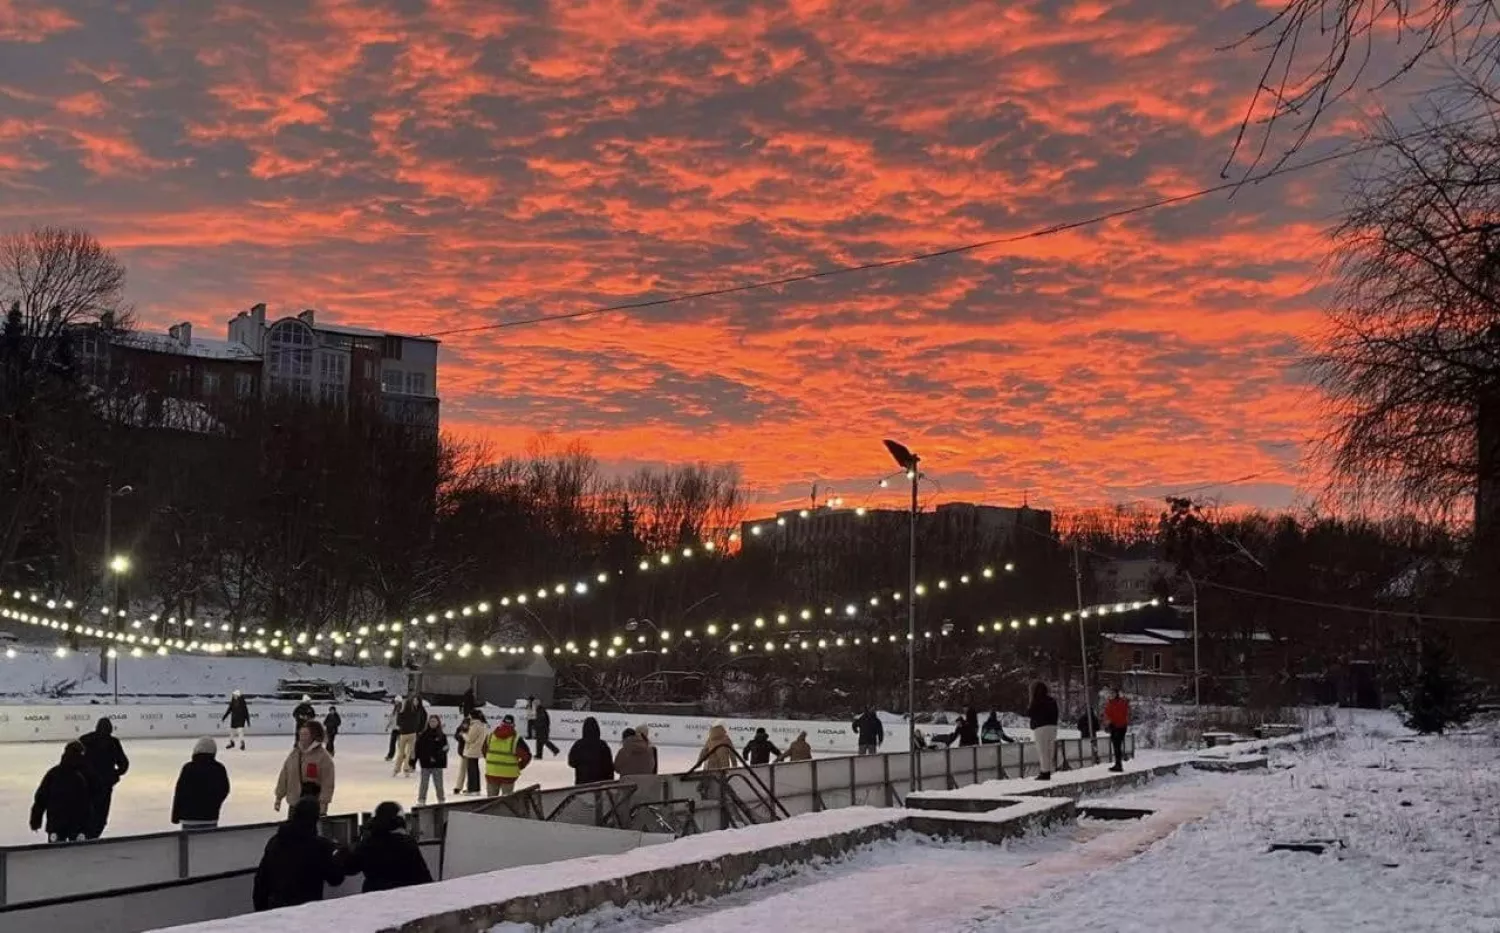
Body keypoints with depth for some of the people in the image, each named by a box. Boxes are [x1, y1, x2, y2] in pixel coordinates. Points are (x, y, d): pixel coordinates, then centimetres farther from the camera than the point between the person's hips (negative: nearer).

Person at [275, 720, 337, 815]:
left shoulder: (323, 757, -9)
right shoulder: (294, 754, 7)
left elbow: (327, 783, -12)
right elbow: (284, 777, 12)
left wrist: (323, 804, -17)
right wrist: (279, 797, 12)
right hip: (295, 803, 5)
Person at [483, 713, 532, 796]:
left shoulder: (490, 736, -1)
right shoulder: (516, 740, -12)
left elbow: (484, 751, 13)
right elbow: (527, 756, -10)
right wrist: (518, 767, 5)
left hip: (491, 773, 3)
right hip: (509, 775, -3)